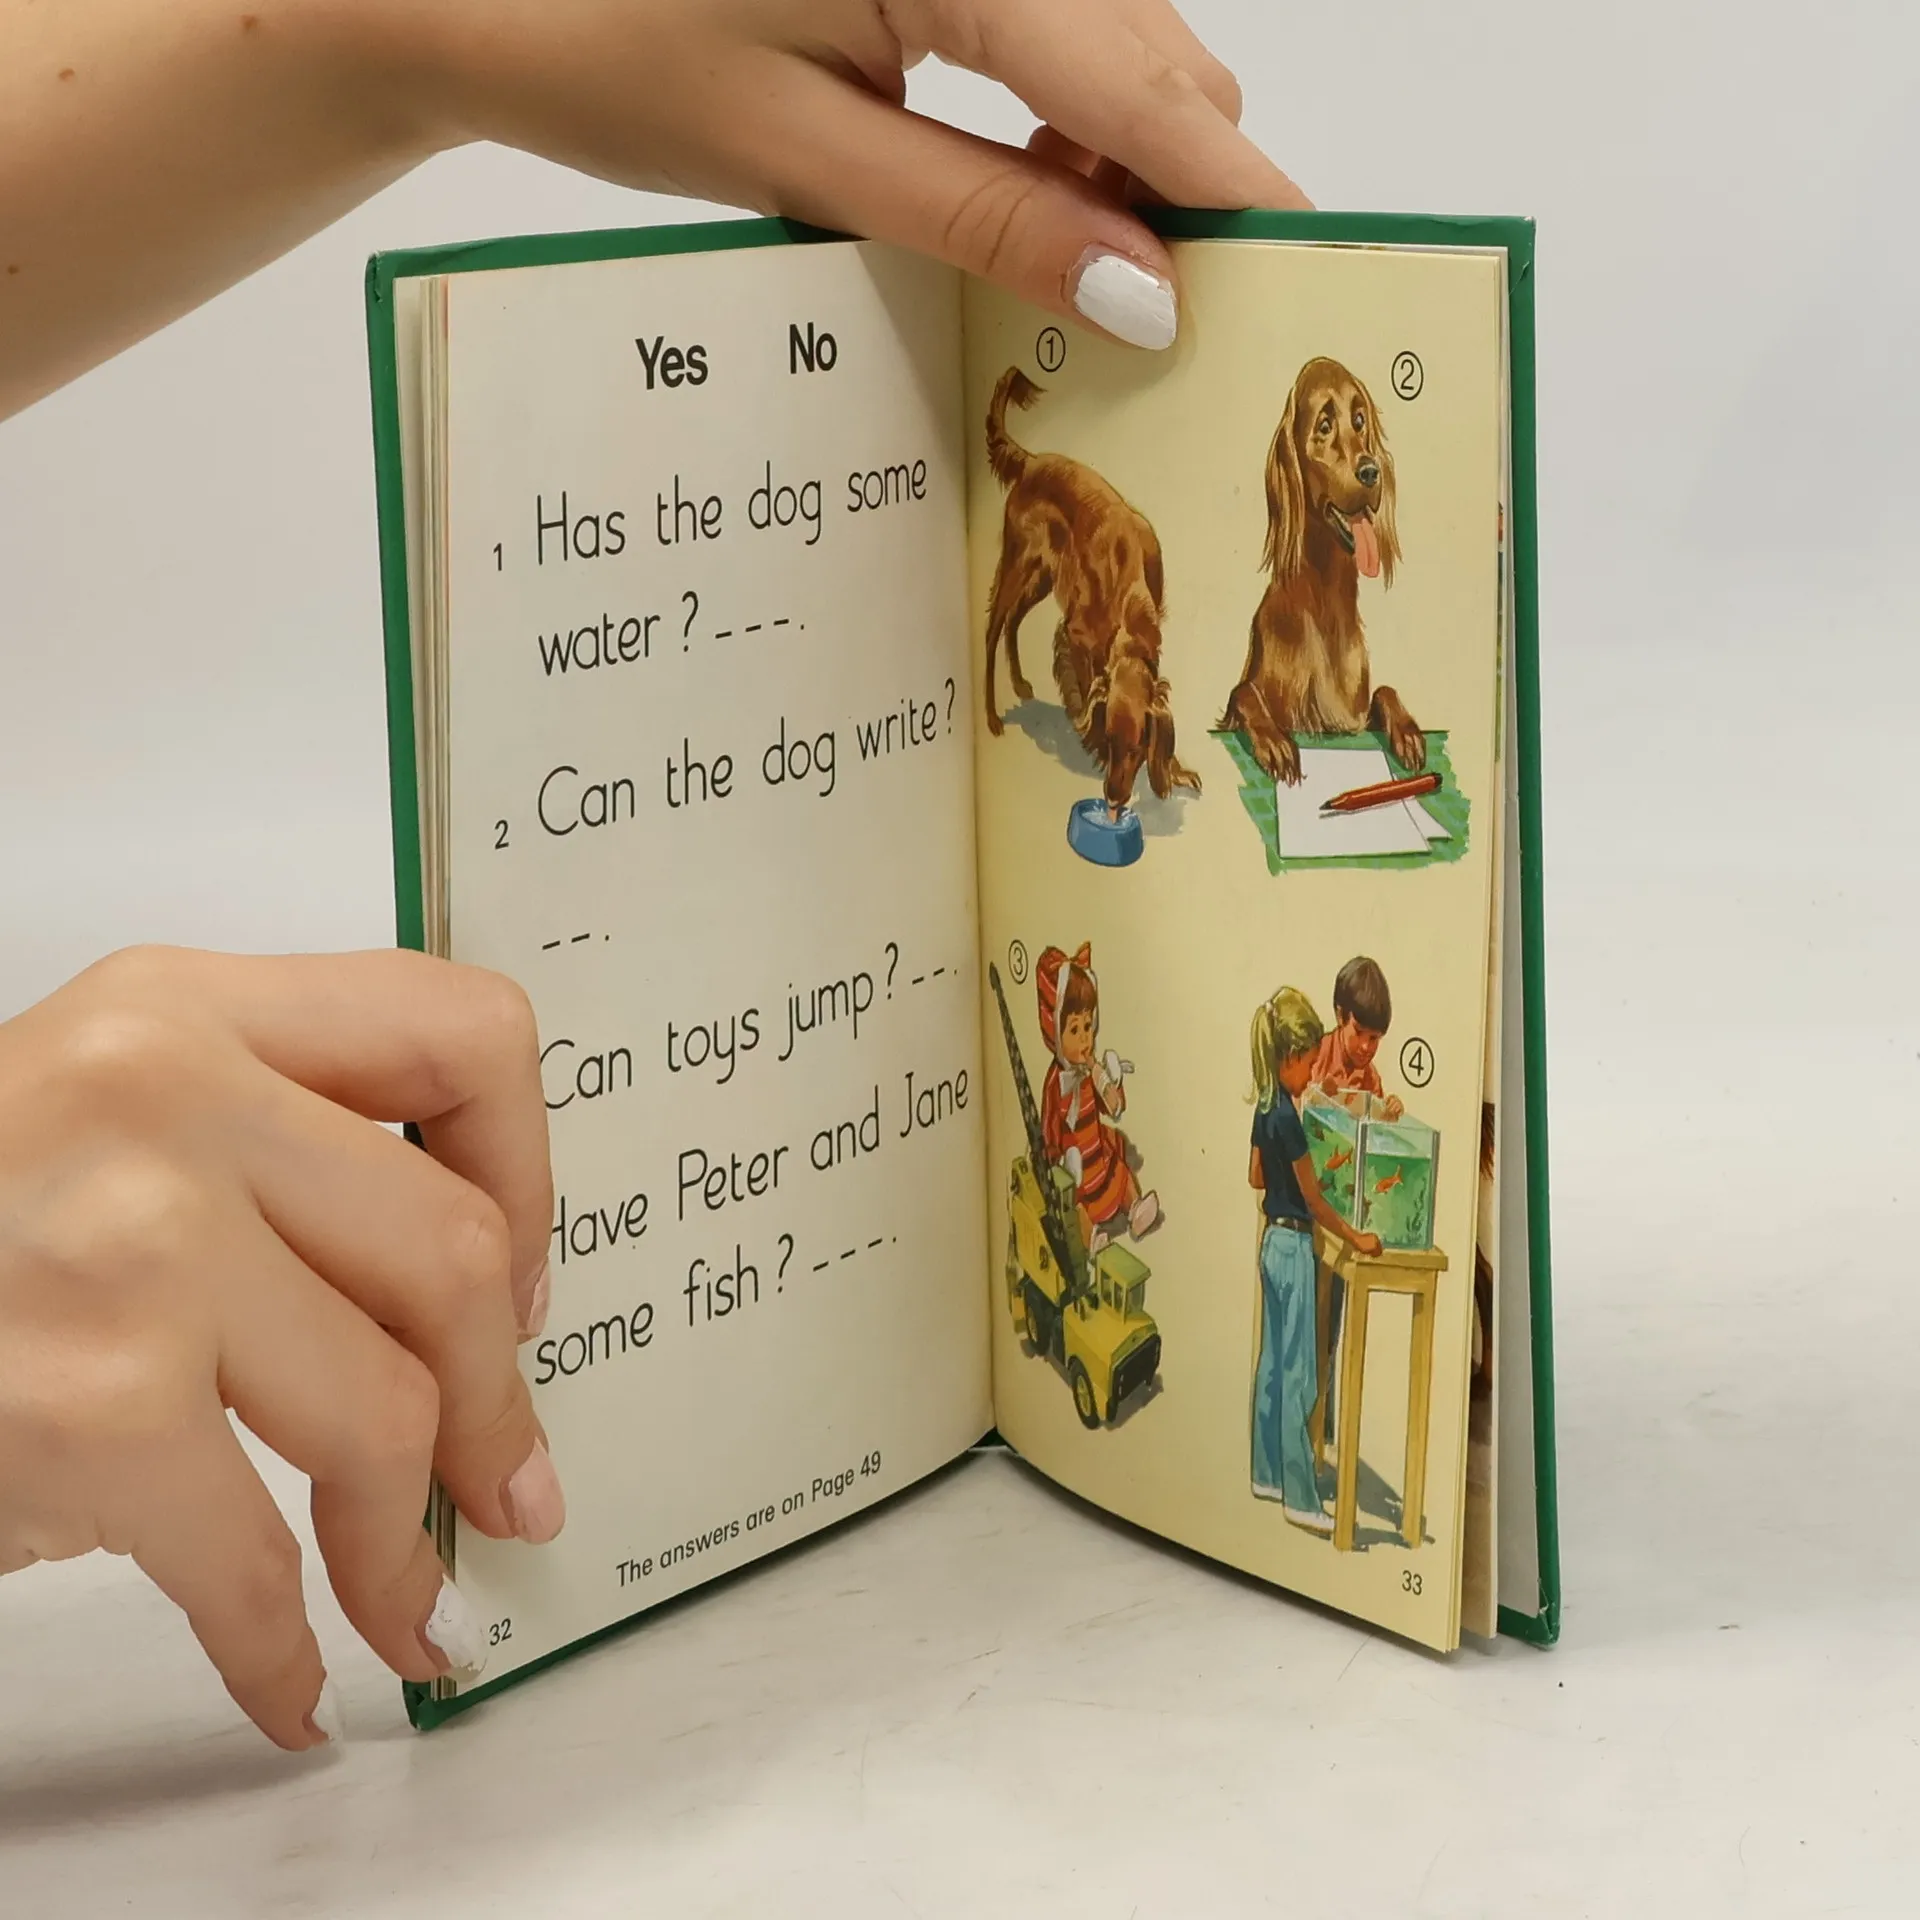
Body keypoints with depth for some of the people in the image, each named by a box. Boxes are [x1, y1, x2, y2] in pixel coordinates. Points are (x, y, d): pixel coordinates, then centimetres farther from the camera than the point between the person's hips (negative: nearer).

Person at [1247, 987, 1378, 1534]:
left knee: (1273, 1361, 16)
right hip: (1293, 1247, -9)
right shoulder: (1287, 1116, -22)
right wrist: (1355, 1239, -9)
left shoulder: (1265, 1107, 5)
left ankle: (1268, 1473, 25)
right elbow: (1314, 1200, -16)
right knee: (1298, 1374, -5)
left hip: (1272, 1240, 9)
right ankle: (1301, 1497, -1)